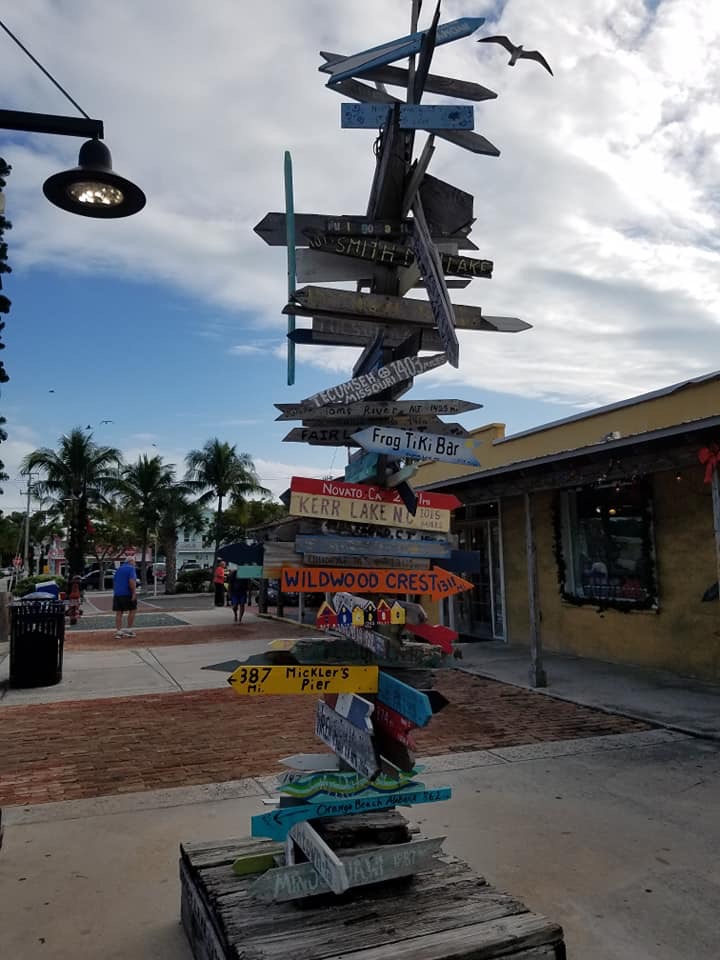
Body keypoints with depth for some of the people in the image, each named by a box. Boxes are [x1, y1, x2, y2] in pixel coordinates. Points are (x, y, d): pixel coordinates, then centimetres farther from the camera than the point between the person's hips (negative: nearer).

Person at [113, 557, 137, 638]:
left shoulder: (118, 569, 17)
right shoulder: (131, 568, -7)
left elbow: (114, 581, 23)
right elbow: (132, 581, -19)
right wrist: (134, 593, -20)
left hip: (117, 594, 6)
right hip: (127, 594, -6)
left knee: (119, 613, 5)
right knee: (132, 610, 7)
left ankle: (118, 632, 4)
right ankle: (129, 630, 7)